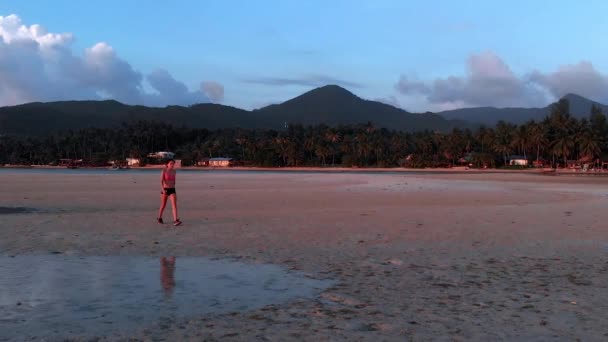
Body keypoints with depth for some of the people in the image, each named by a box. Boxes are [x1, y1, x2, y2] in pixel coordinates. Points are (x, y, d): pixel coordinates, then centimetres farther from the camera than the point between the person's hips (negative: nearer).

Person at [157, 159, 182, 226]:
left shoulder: (174, 171, 5)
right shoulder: (164, 171, -7)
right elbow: (161, 180, -17)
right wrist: (162, 188, -30)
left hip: (172, 190, 3)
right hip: (165, 189, -3)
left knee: (174, 205, -12)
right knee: (163, 205, 11)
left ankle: (175, 220, -19)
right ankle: (159, 218, 33)